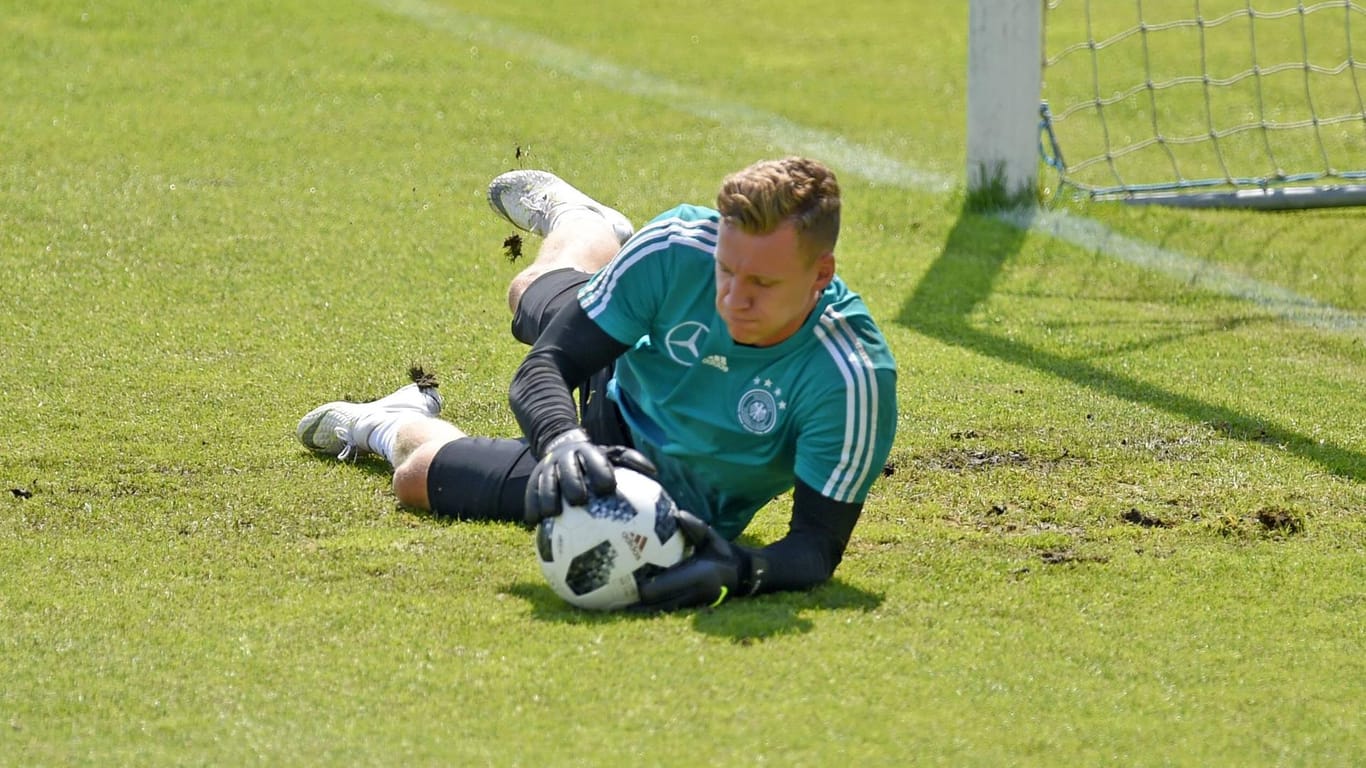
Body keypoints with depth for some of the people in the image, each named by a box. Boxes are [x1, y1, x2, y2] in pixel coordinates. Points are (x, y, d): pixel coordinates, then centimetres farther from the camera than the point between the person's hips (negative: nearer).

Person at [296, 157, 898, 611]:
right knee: (531, 293, 36)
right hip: (621, 396, 3)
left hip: (670, 498, -3)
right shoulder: (680, 248, -35)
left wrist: (739, 571, -58)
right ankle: (580, 223, 72)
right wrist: (564, 444, -51)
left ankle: (391, 427, 41)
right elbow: (542, 371, -28)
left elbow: (820, 543, -37)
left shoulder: (851, 377, -44)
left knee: (419, 475, 3)